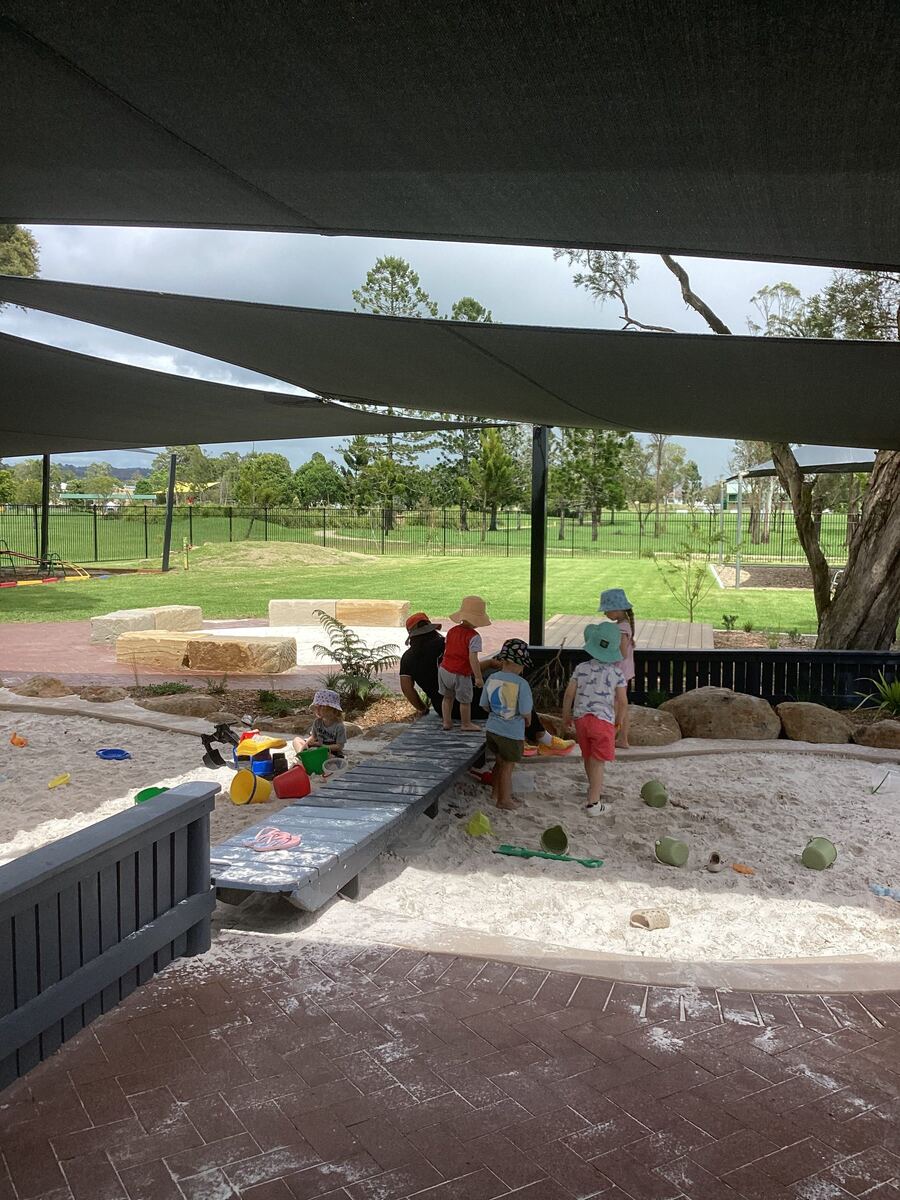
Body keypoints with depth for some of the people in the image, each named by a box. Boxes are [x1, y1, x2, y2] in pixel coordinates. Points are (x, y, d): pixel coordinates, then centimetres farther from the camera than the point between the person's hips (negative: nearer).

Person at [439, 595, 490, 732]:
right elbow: (473, 659, -23)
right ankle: (466, 724, 25)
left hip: (444, 669, 7)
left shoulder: (452, 630, 5)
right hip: (461, 674, -6)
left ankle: (447, 722, 27)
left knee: (447, 697, 23)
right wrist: (478, 677, -18)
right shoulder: (474, 636, -17)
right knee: (465, 700, 12)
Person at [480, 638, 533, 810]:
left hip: (492, 729, 6)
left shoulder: (492, 678, -5)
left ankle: (496, 791, 41)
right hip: (512, 733, -6)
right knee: (507, 767, 12)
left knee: (500, 762, 26)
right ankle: (504, 800, 25)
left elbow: (485, 706, 3)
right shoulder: (520, 684, -22)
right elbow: (526, 712, -18)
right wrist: (527, 721, 4)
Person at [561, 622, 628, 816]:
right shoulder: (616, 672, -7)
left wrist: (566, 715, 14)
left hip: (581, 718, 4)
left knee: (588, 757, 21)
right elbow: (622, 701, -7)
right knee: (597, 763, 0)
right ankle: (593, 803, -1)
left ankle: (595, 789, 43)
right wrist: (618, 720, 12)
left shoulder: (581, 668, -2)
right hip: (604, 720, -3)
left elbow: (569, 694, -2)